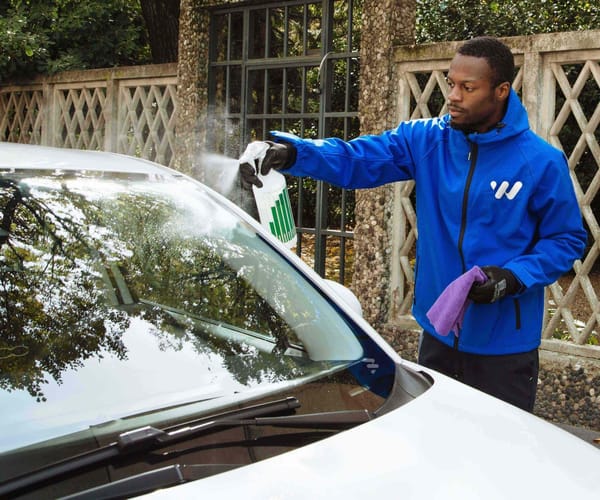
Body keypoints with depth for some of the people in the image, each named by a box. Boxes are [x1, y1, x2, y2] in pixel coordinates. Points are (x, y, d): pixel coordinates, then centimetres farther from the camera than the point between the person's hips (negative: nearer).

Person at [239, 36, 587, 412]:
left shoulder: (542, 162, -11)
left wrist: (514, 278, -20)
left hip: (504, 344, -4)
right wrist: (292, 152, -28)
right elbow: (355, 159, -11)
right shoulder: (426, 140, -2)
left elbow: (567, 239, -4)